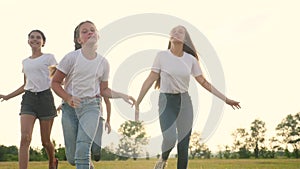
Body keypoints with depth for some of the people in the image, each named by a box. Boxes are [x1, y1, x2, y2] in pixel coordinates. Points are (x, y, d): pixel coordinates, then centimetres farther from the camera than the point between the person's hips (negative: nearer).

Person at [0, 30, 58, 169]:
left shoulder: (49, 58, 3)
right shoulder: (25, 62, 17)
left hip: (45, 97, -3)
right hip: (28, 99, 3)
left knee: (45, 141, 6)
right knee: (25, 138, -16)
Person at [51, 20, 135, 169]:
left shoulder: (103, 62, 4)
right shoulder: (72, 57, -6)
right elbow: (55, 82, -2)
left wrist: (121, 95, 0)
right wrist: (68, 98, -17)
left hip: (91, 106, 0)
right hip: (70, 106, 0)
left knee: (83, 148, -21)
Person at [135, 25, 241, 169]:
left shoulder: (191, 59, 4)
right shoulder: (162, 56, -3)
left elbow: (203, 82, 10)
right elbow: (150, 79, -4)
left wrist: (225, 99, 8)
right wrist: (137, 102, -9)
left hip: (184, 101, 3)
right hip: (166, 101, -3)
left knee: (184, 144, 1)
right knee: (170, 138, -22)